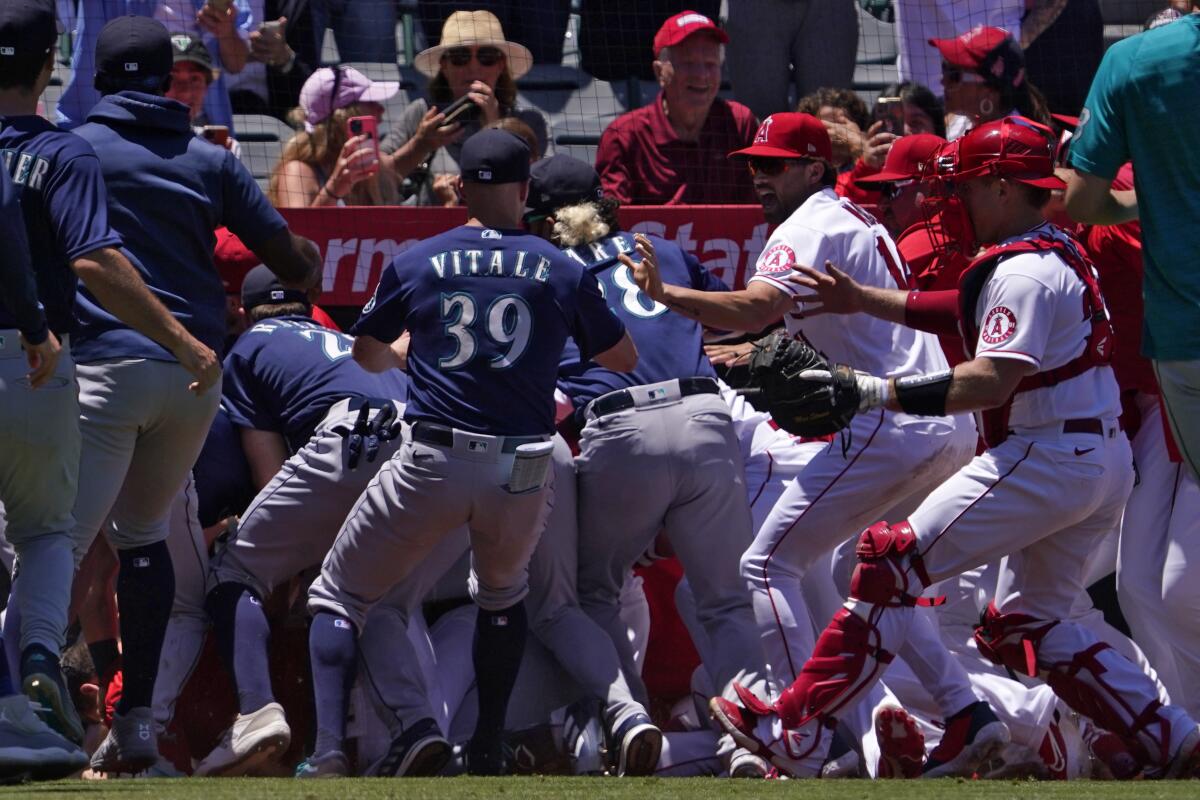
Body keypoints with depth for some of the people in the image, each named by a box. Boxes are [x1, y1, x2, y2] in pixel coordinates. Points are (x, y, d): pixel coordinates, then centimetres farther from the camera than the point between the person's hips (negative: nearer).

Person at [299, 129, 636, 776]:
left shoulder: (416, 263, 6)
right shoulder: (563, 273, 6)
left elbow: (367, 352, 22)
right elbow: (622, 358, 20)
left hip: (431, 464, -2)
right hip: (522, 473, 2)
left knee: (338, 596, 10)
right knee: (502, 596, 30)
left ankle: (328, 751, -8)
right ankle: (487, 752, 24)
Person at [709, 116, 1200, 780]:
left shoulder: (1022, 271, -14)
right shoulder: (1061, 254, 16)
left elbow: (992, 379, -26)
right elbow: (967, 313, 28)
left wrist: (871, 391, -27)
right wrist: (863, 300, 27)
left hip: (1048, 458, -10)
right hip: (1103, 465, 10)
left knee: (895, 561, -11)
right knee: (1027, 624, 20)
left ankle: (795, 728, -15)